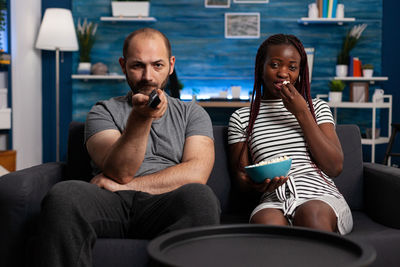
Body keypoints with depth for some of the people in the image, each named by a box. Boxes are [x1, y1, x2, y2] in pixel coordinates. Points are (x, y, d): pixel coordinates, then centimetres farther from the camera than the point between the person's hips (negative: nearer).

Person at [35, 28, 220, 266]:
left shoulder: (192, 113, 19)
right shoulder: (103, 112, 17)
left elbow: (197, 173, 0)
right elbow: (120, 173, -1)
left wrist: (123, 187, -2)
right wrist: (140, 118, -17)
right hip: (112, 204, 0)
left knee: (200, 196, -35)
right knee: (64, 195, -32)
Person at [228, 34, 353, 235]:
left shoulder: (317, 108, 17)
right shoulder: (241, 118, 16)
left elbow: (335, 167, 4)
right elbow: (241, 177, 14)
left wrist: (302, 113, 0)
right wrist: (256, 184, -13)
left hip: (321, 196, 1)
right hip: (274, 202, -1)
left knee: (311, 213, -36)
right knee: (266, 222, -37)